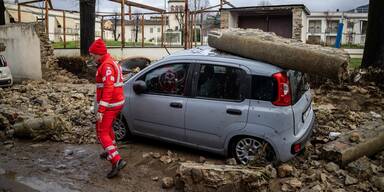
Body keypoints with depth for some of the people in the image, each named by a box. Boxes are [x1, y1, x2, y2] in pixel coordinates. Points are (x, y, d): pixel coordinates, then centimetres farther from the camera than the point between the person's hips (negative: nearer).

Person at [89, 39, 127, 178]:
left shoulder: (106, 66, -16)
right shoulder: (112, 63, 16)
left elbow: (108, 88, -26)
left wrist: (100, 110, -29)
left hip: (110, 104, -10)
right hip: (117, 102, 10)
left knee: (102, 133, -6)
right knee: (107, 128, 26)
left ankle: (117, 161, -14)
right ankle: (111, 152, 40)